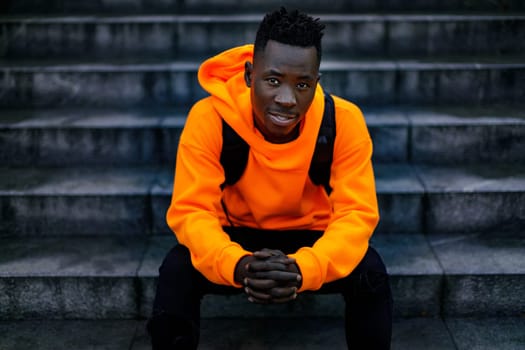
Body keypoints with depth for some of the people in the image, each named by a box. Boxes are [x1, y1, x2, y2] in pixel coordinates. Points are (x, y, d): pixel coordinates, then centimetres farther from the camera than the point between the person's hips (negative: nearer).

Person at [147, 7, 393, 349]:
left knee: (371, 272, -27)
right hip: (237, 235, 0)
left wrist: (304, 269, -47)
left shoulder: (344, 120, -24)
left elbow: (356, 213, -26)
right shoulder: (209, 117, -25)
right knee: (177, 270, -27)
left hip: (312, 236, 0)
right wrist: (237, 265, -48)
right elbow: (192, 211, -26)